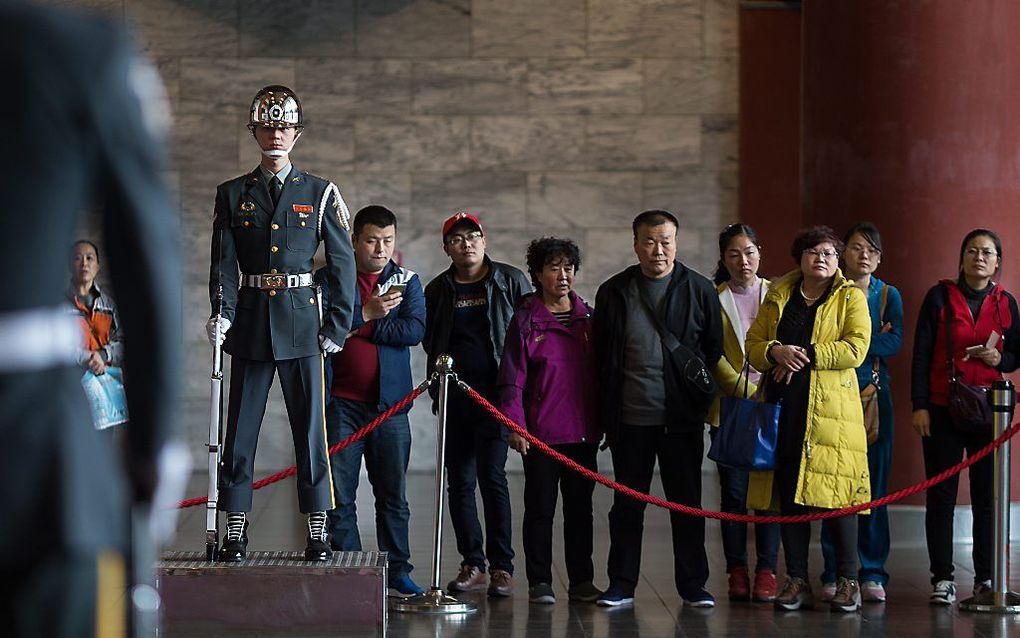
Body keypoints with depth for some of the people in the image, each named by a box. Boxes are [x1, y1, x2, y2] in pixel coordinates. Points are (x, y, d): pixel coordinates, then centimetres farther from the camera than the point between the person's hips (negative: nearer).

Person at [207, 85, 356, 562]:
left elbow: (342, 263, 6)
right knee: (240, 428, 2)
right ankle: (235, 531, 7)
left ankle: (318, 533, 2)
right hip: (250, 323, 1)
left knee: (310, 428, -2)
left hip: (301, 322, -1)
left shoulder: (319, 193, 6)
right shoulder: (232, 195, 9)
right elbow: (223, 263, 4)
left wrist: (338, 326, 0)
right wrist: (222, 312, -13)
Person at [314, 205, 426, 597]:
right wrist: (367, 313, -17)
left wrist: (355, 327, -9)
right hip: (341, 401, -1)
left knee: (393, 494, 6)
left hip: (389, 402, 2)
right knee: (339, 494, 0)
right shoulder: (328, 278, 5)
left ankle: (398, 572, 12)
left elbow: (414, 330, -6)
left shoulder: (406, 282, 10)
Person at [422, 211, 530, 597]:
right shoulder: (438, 289, 11)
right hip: (453, 396, 4)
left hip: (496, 393, -4)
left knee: (492, 475, -11)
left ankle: (502, 567, -5)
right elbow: (428, 339, 21)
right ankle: (472, 565, 12)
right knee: (459, 481, 4)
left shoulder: (510, 280, 3)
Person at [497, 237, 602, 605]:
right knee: (540, 507, 2)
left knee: (580, 506, 8)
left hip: (583, 431, 3)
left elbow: (601, 373, 14)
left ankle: (582, 581, 14)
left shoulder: (588, 318, 9)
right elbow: (512, 377, -4)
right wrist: (515, 423, -12)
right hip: (541, 430, -3)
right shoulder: (525, 319, -1)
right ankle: (540, 582, 8)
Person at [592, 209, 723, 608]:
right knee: (627, 504, 7)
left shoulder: (700, 290, 3)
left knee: (687, 502, 5)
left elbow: (715, 349, 8)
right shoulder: (613, 292, 6)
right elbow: (599, 355, 9)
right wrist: (605, 411, 5)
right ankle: (621, 585, 14)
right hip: (629, 418, 1)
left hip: (682, 417, -1)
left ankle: (693, 585, 14)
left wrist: (704, 399, 2)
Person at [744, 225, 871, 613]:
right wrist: (775, 351, -9)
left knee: (836, 493, -6)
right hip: (784, 408, 3)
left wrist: (805, 355, -13)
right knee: (788, 495, 3)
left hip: (833, 410, -3)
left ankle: (847, 581, 3)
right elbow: (753, 345, 13)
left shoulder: (851, 297, 6)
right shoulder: (777, 297, 16)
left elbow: (856, 347, -8)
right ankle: (797, 581, 10)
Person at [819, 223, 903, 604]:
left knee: (874, 483, 0)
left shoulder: (889, 296, 11)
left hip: (874, 395, 1)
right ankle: (833, 574, 1)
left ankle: (872, 573, 5)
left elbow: (894, 343, -5)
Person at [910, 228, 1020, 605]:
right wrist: (919, 406, -7)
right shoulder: (940, 297, 2)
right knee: (941, 496, -1)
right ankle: (942, 580, 3)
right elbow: (921, 354, 0)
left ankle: (985, 577, 9)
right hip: (943, 411, -2)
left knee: (987, 496, 1)